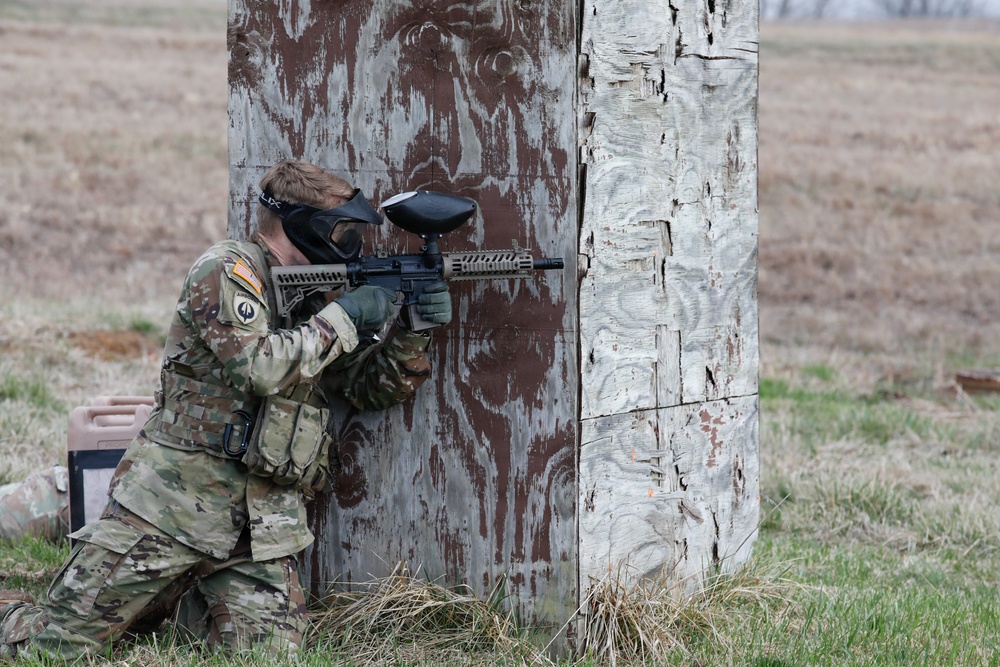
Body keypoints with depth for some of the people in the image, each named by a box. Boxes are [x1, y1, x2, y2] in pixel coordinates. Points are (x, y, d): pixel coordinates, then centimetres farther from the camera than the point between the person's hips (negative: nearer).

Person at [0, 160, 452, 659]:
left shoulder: (315, 294, 15)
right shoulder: (228, 271, -8)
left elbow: (377, 390, 17)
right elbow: (261, 366, -22)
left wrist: (412, 331, -1)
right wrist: (344, 319, -14)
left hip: (260, 531, 6)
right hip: (170, 506, -6)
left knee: (273, 649, -13)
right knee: (56, 644, -6)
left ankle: (191, 604, 16)